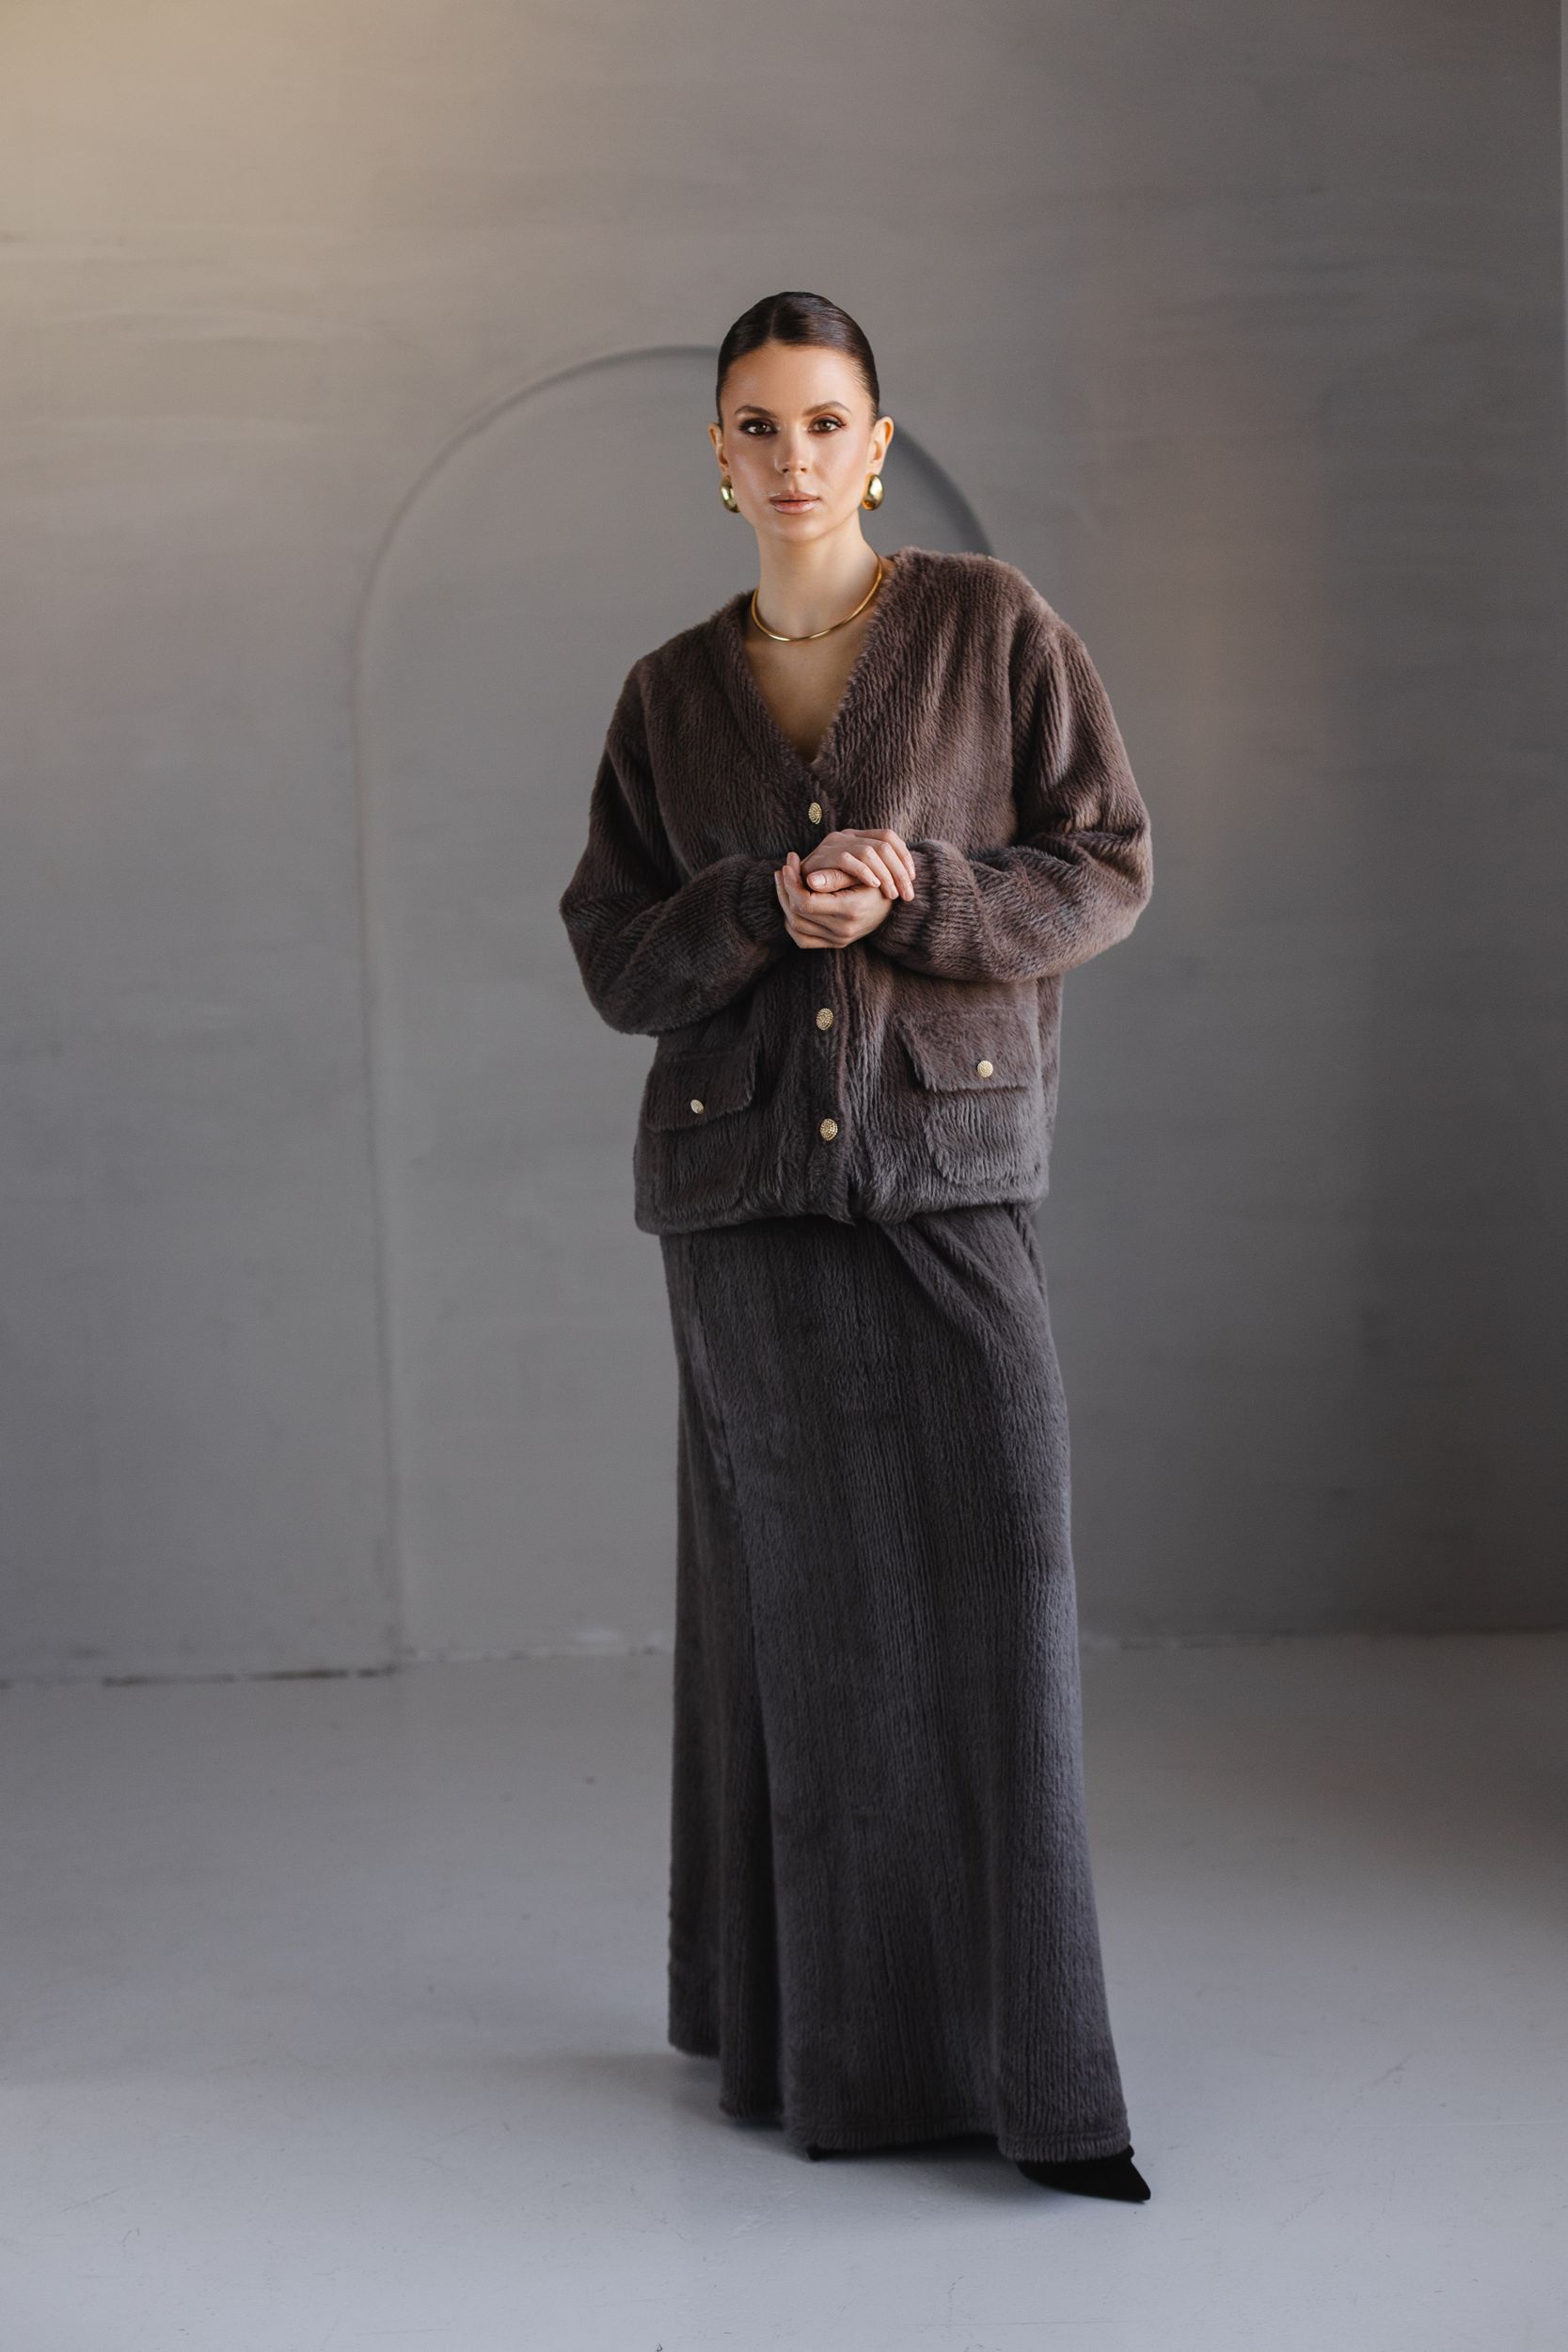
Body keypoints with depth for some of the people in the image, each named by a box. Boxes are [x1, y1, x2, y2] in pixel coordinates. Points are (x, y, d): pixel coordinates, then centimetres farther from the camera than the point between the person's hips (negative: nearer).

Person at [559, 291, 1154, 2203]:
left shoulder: (992, 623, 3)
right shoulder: (670, 694, 10)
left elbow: (1106, 868, 0)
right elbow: (613, 956, 7)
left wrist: (908, 898, -17)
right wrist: (770, 910, -14)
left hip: (947, 1158, -2)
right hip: (743, 1178, 2)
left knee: (987, 1580, -10)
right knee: (801, 1596, 3)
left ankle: (1026, 2055, -2)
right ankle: (824, 2025, 16)